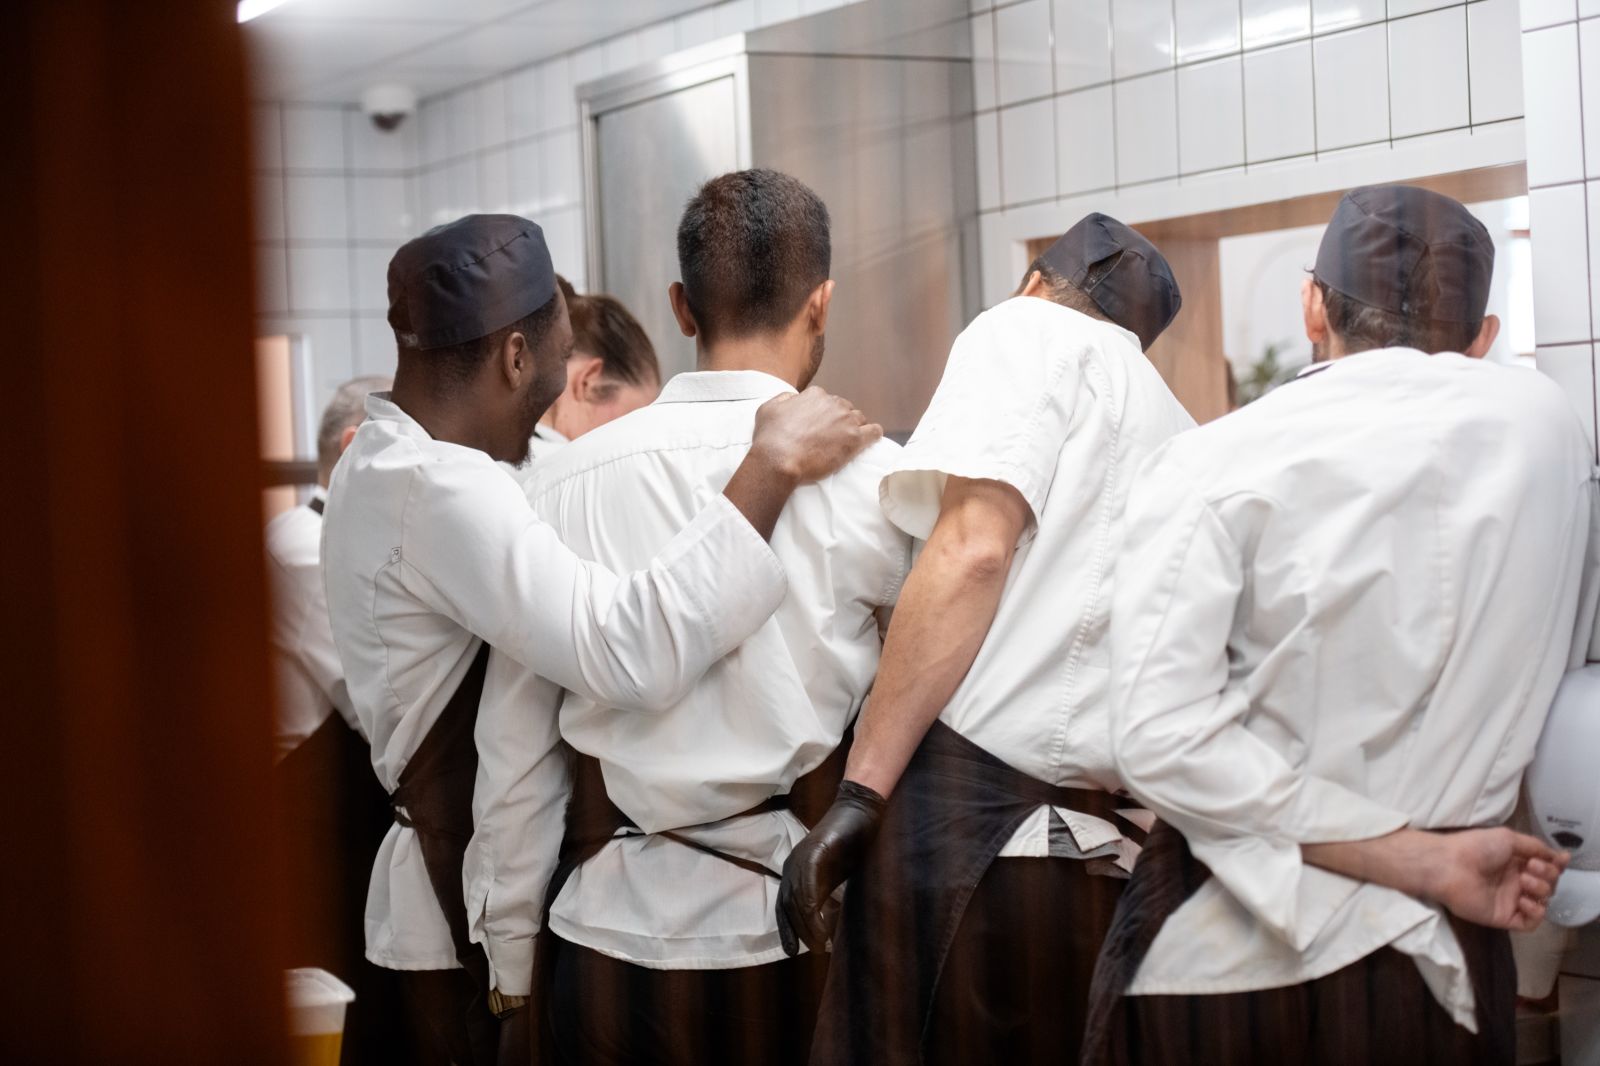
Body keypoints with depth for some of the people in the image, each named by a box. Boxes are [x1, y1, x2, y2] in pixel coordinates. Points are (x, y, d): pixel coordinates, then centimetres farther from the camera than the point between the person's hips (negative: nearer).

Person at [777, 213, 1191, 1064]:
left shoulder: (1032, 331, 6)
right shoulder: (1182, 442, 27)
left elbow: (976, 545, -10)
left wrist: (860, 792, -12)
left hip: (963, 820, -7)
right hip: (1102, 865, 7)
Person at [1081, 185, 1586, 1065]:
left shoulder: (1214, 464, -11)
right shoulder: (1549, 427, 0)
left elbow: (1162, 738, -20)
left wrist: (1425, 862, -14)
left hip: (1221, 961, -2)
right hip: (1438, 962, 3)